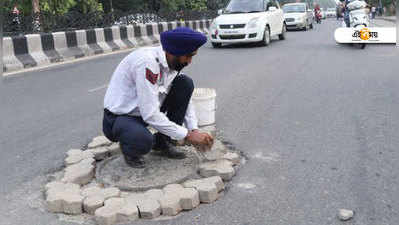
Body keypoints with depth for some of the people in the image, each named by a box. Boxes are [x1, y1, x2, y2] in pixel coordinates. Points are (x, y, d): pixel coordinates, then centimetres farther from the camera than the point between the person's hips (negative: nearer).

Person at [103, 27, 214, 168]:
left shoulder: (174, 62, -6)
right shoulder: (147, 62, -31)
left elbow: (184, 98, 5)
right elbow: (150, 114, -32)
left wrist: (194, 130, -9)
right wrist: (187, 135, -25)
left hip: (146, 110, 8)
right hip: (117, 118, -7)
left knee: (185, 84, -7)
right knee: (143, 141, -39)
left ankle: (164, 142, 2)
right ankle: (129, 147, 1)